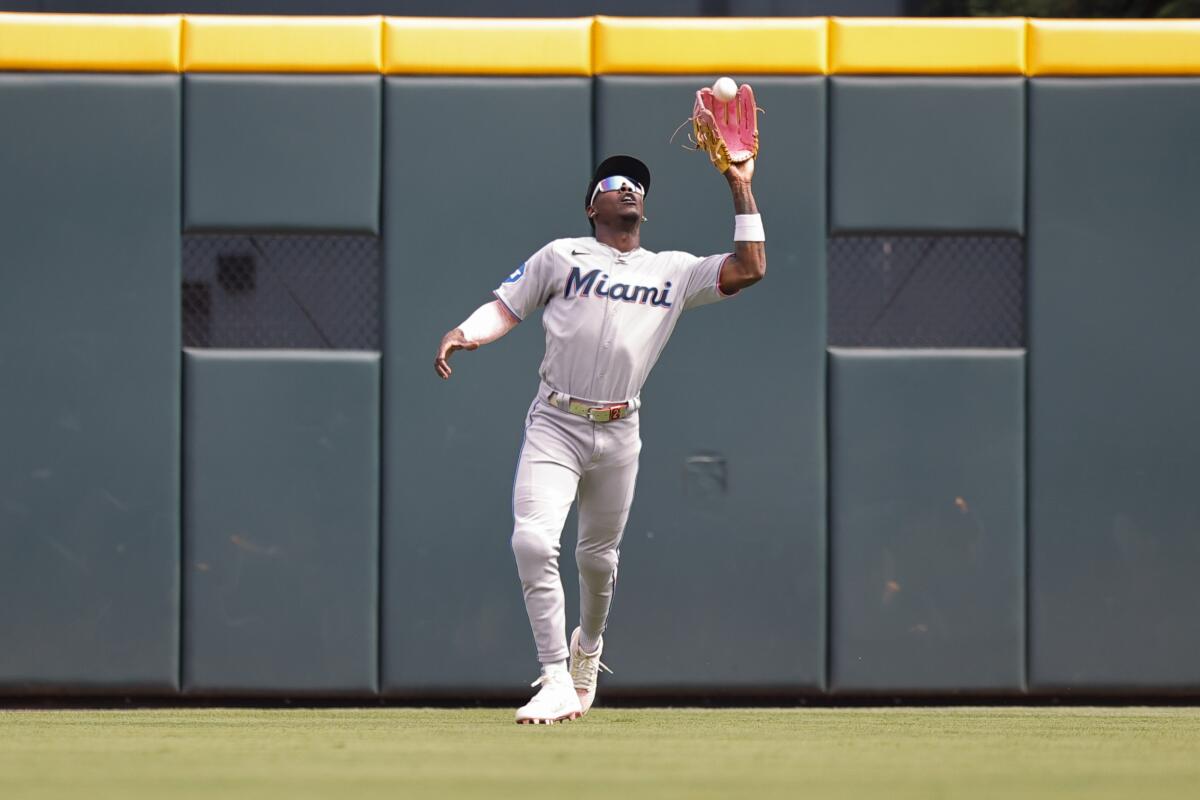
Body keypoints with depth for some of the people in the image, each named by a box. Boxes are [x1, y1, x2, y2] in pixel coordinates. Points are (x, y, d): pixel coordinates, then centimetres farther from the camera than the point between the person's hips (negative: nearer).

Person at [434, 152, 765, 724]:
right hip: (555, 425, -3)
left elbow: (750, 269, 4)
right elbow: (505, 308, 5)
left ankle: (588, 646, 45)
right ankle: (556, 684, -20)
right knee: (533, 541, -22)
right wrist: (462, 334, -15)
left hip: (619, 435, 3)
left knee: (598, 557, 13)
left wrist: (741, 188, 3)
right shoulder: (561, 257, 6)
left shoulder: (675, 272, 11)